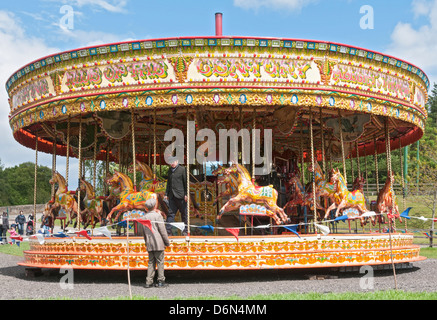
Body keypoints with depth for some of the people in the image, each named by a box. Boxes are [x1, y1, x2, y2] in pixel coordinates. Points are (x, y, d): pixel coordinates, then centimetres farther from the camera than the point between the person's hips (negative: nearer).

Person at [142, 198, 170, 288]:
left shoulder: (144, 217, 8)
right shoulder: (157, 215, -9)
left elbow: (144, 231, 15)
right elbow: (162, 230, -9)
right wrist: (167, 242, -1)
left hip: (149, 244, 5)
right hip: (158, 243, -5)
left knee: (151, 262, 10)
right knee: (160, 262, 2)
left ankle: (149, 282, 8)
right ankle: (161, 281, 5)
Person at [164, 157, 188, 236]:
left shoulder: (182, 169, -3)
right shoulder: (170, 170, 15)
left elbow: (186, 182, -5)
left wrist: (186, 194, -10)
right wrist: (166, 194, 18)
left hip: (181, 196, -5)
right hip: (172, 196, 6)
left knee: (184, 213, 3)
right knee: (170, 213, 2)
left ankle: (185, 231, 12)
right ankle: (168, 231, 2)